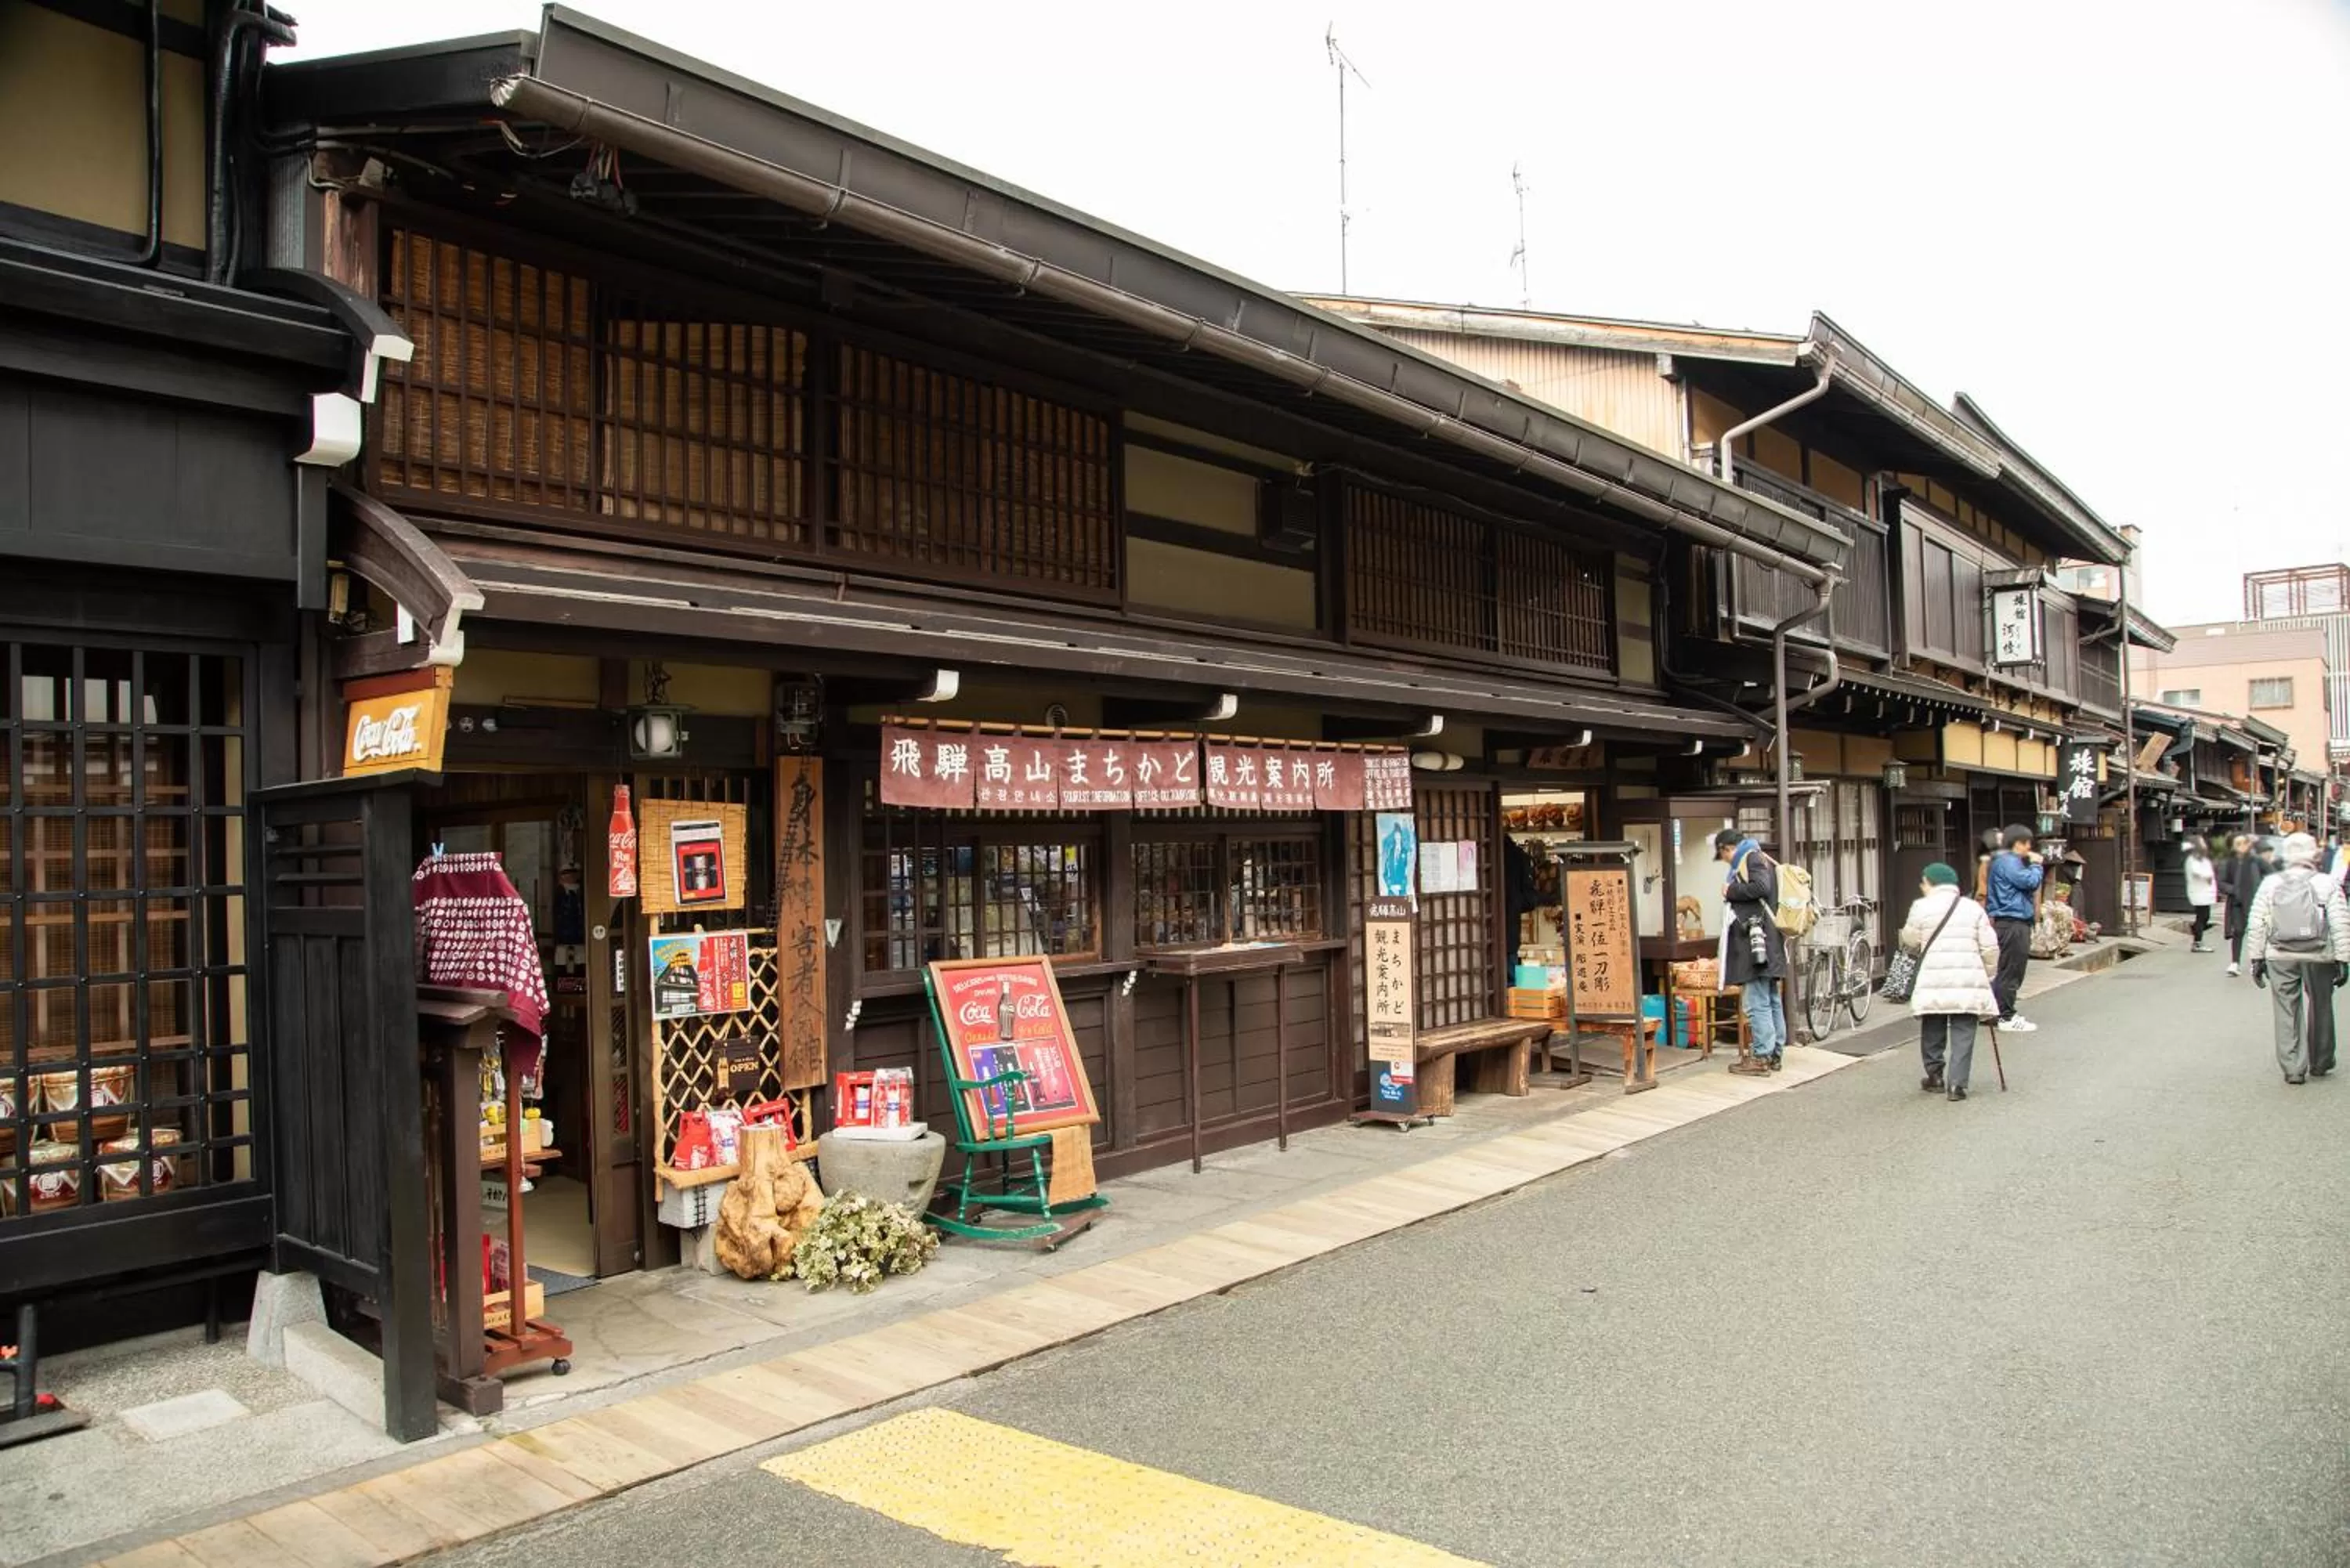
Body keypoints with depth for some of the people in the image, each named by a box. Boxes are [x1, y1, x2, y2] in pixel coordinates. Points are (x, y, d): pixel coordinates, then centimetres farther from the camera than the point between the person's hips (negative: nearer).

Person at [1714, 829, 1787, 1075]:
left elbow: (1761, 887, -22)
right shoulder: (1761, 859, 22)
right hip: (1765, 944, 10)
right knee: (1771, 1000, 12)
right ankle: (1776, 1054, 17)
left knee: (1756, 1002, -9)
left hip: (1756, 941, -10)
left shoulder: (1752, 858, -7)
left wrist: (1730, 891, -11)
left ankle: (1762, 1057, -8)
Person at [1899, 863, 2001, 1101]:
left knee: (1933, 1031, 14)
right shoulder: (1973, 908, 7)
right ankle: (1957, 1083, -3)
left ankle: (1935, 1075, 24)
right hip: (1969, 983, 1)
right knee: (1963, 1033, 3)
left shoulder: (1922, 907, 1)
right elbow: (1990, 948, 5)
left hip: (1934, 981, -1)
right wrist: (1989, 975, 17)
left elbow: (1910, 942, 10)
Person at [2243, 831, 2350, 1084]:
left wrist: (2256, 959, 7)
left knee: (2287, 1013, 5)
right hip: (2318, 958, 0)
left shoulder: (2270, 885, 2)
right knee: (2320, 1009, 16)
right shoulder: (2327, 884, -3)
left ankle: (2293, 1068, 5)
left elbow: (2255, 925, 2)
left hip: (2280, 958, 1)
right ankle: (2320, 1062, 29)